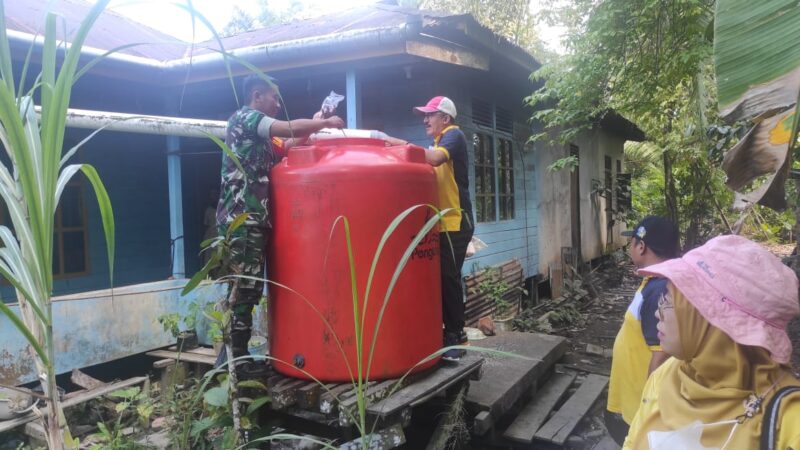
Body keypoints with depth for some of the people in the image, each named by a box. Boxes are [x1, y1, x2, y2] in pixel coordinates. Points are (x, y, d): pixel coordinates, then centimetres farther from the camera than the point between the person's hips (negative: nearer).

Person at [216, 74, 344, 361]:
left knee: (251, 289, 9)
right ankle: (233, 356, -3)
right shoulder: (244, 117, -5)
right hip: (241, 219, -10)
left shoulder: (259, 132, 24)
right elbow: (292, 129, -15)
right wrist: (326, 123, -2)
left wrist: (315, 125, 21)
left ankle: (237, 353, 16)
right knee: (243, 288, -9)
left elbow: (285, 149, 26)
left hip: (254, 219, 10)